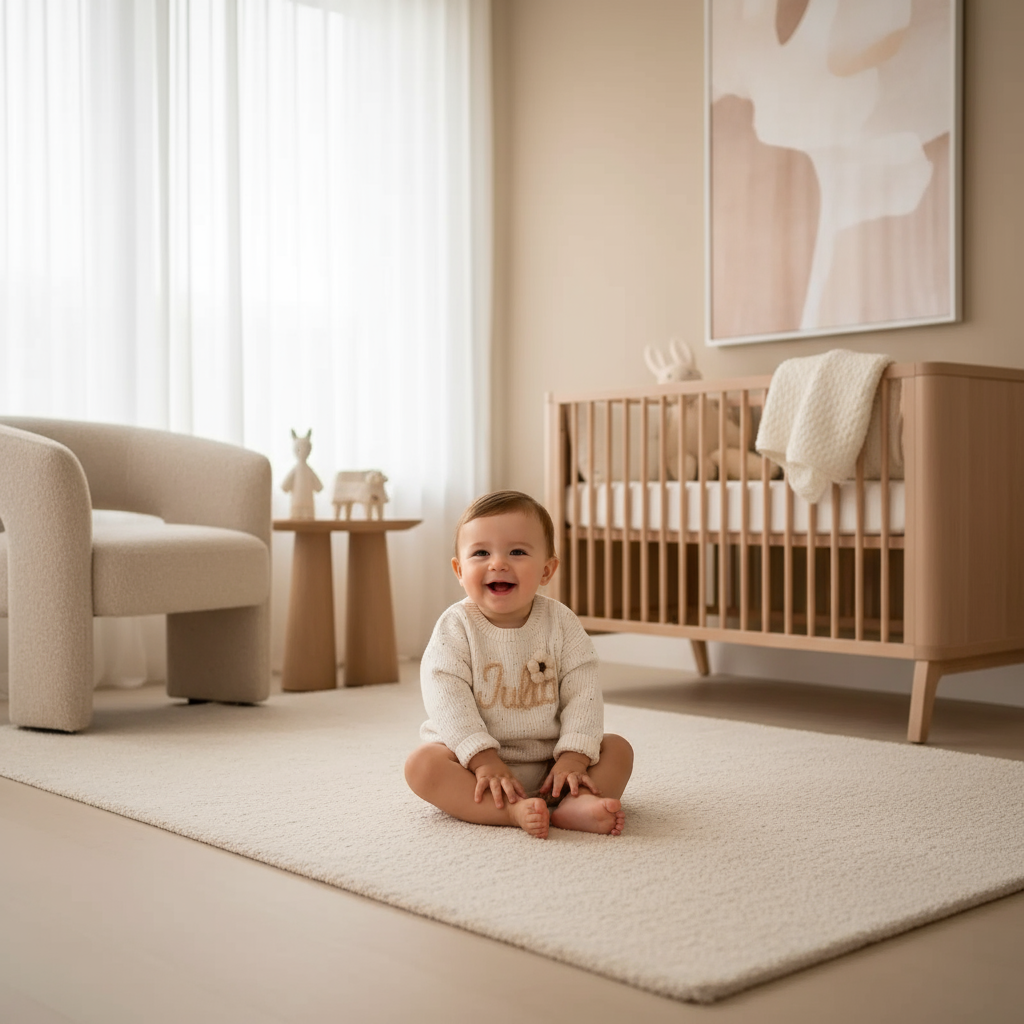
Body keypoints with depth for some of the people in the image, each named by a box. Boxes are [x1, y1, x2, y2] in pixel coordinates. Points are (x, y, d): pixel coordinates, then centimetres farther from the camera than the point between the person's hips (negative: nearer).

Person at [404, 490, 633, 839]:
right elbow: (448, 701, -17)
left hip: (549, 763, 3)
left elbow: (582, 692, -7)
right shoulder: (455, 627, -9)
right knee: (422, 763, -28)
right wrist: (484, 760, -26)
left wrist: (574, 757, -19)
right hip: (474, 756, -2)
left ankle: (574, 803, -39)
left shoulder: (560, 623, -4)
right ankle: (514, 812, -42)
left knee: (618, 748, -12)